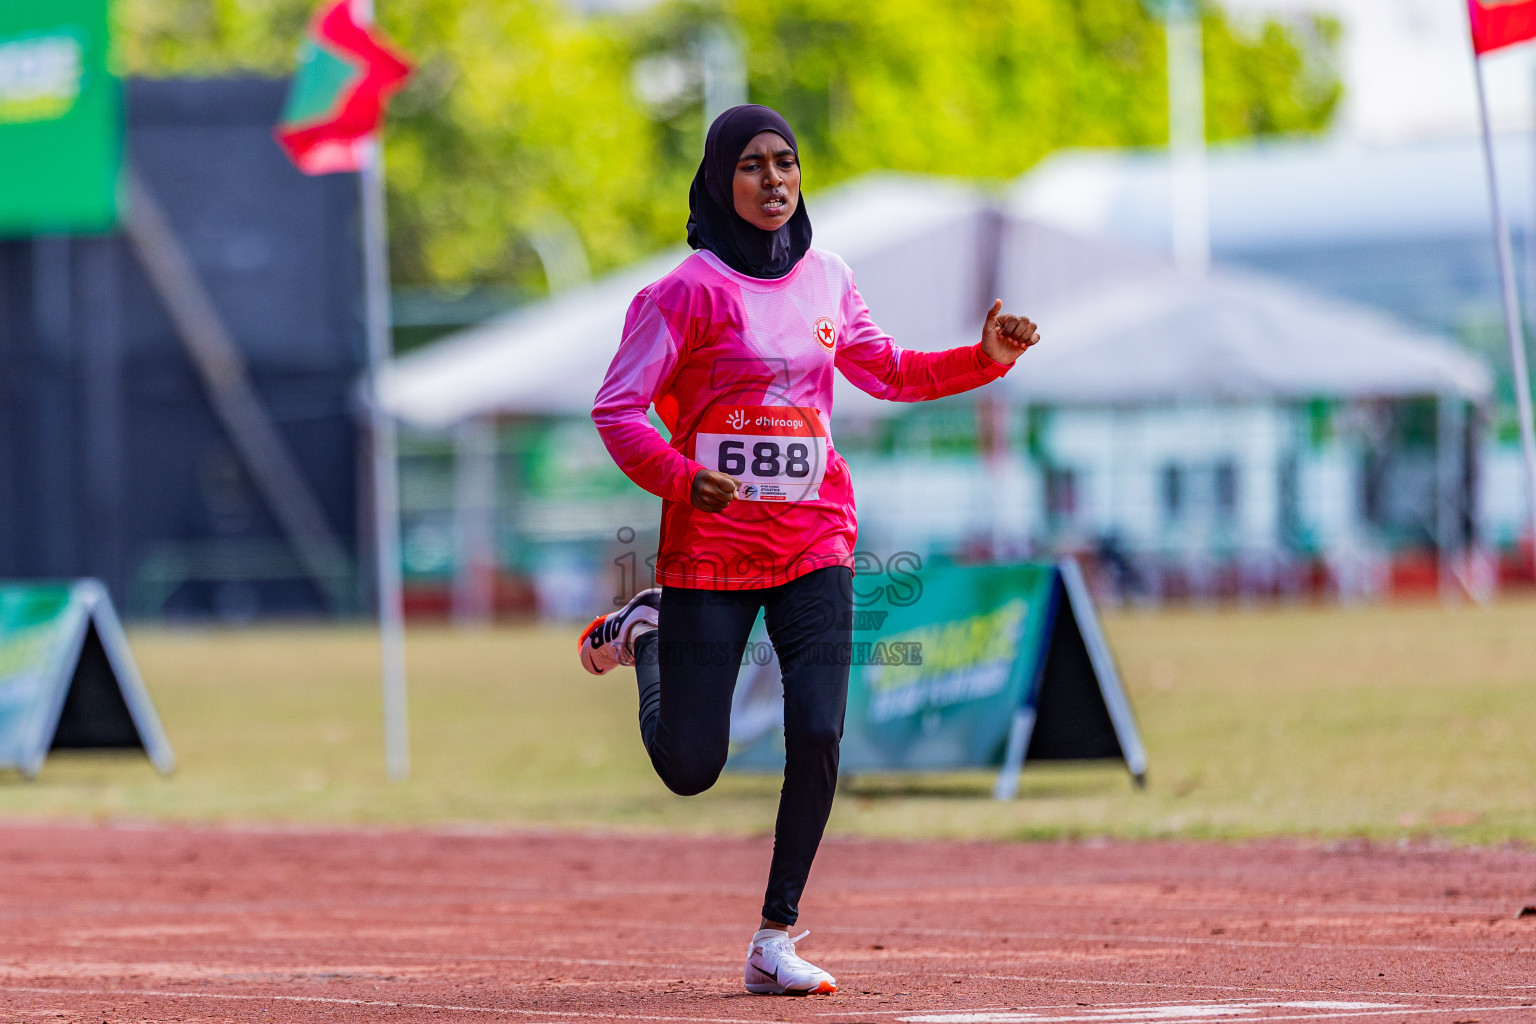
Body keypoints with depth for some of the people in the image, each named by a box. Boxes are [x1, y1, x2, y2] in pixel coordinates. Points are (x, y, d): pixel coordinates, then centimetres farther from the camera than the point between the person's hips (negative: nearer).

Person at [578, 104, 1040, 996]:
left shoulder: (828, 280, 8)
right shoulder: (691, 290, -9)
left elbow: (887, 372, 22)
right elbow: (618, 409, -10)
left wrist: (986, 358, 7)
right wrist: (679, 477, -26)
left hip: (815, 544, 4)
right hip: (711, 547, -4)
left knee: (817, 737, -14)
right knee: (689, 768, 1)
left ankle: (776, 941, -1)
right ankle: (646, 636, 34)